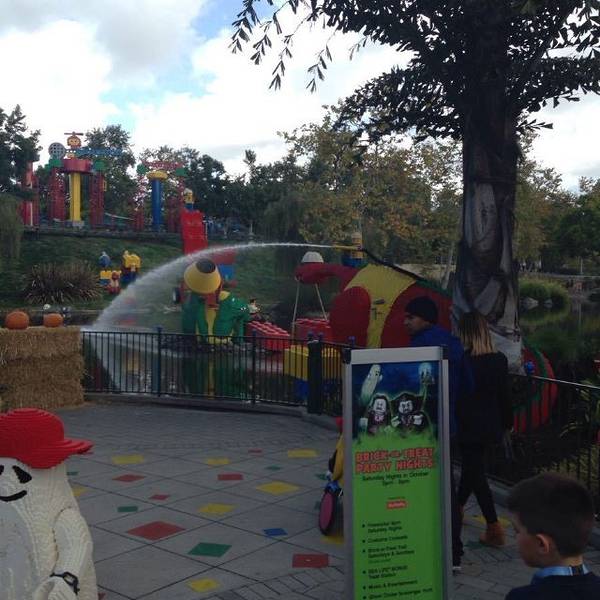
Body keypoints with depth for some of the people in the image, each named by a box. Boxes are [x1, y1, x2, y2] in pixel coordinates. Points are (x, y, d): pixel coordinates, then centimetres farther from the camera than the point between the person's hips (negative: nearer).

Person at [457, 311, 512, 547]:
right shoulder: (500, 360, -4)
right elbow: (504, 395, 3)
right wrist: (507, 422, 15)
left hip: (468, 426, -6)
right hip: (490, 426, 6)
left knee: (475, 473, 4)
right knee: (471, 468, 22)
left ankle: (494, 528, 4)